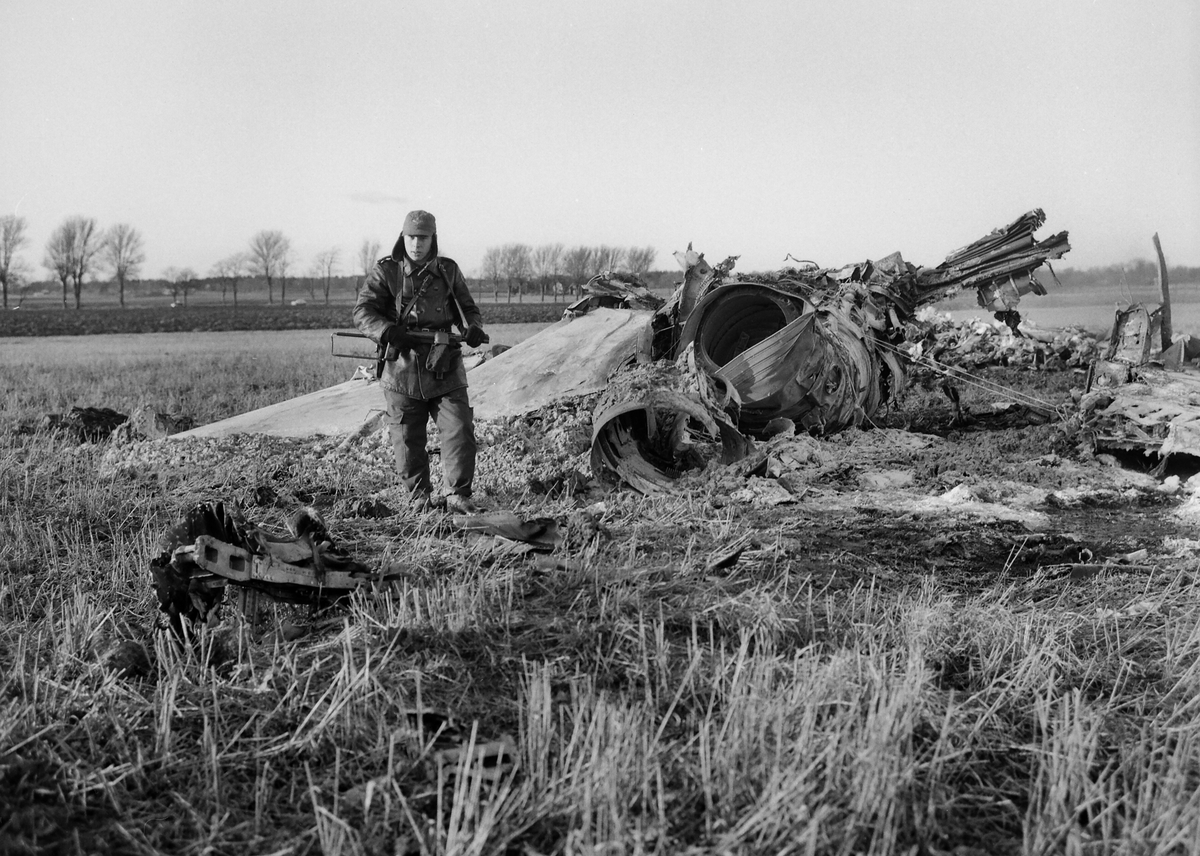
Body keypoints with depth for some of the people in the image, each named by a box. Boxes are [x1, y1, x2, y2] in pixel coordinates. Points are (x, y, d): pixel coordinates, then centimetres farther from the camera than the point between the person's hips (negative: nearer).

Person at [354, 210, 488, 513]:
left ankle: (458, 496, 5)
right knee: (408, 441, 5)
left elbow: (467, 308, 15)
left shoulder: (448, 271, 9)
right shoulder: (385, 272, 1)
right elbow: (362, 311, -8)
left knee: (460, 431, -5)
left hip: (445, 370, 2)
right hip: (402, 369, -1)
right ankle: (419, 496, 21)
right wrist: (387, 331, -28)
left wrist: (472, 327, -9)